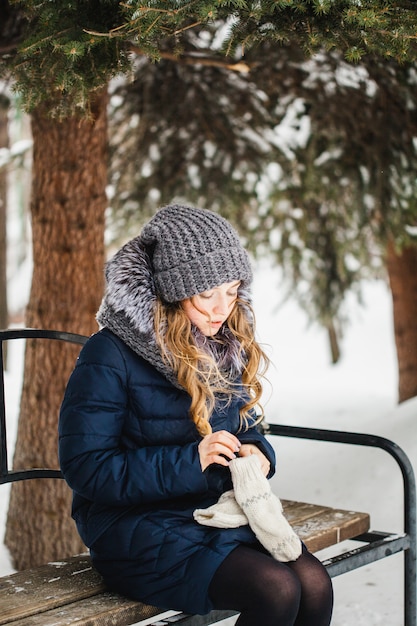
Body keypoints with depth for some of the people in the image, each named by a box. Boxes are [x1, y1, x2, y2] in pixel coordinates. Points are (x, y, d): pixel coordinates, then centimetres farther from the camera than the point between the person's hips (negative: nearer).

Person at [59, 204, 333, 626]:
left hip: (222, 510, 6)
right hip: (135, 524, -6)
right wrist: (190, 461, -22)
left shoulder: (228, 346, 9)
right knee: (276, 591, -27)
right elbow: (84, 467, -15)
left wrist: (256, 453, -5)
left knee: (315, 585, -21)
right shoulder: (110, 354, -12)